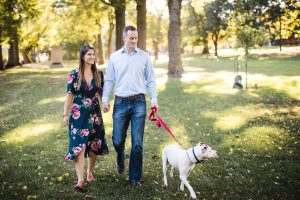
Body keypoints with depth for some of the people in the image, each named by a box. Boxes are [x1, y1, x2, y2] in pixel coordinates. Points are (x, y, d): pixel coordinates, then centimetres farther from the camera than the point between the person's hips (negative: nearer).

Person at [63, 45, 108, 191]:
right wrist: (65, 114, -2)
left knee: (93, 145, 9)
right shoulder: (74, 74, -4)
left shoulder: (98, 73, 3)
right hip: (78, 114, -3)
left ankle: (90, 172, 29)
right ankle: (80, 179, -10)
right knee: (79, 146, -9)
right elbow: (70, 94, -1)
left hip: (94, 113, 3)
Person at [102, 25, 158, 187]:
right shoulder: (114, 57, 7)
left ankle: (135, 177, 12)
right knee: (117, 140, 4)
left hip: (138, 102, -1)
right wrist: (105, 99, 0)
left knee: (137, 143, -1)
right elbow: (109, 80, 9)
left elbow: (150, 80, 7)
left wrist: (154, 98, -4)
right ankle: (120, 160, 39)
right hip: (120, 103, 1)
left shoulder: (144, 57, 5)